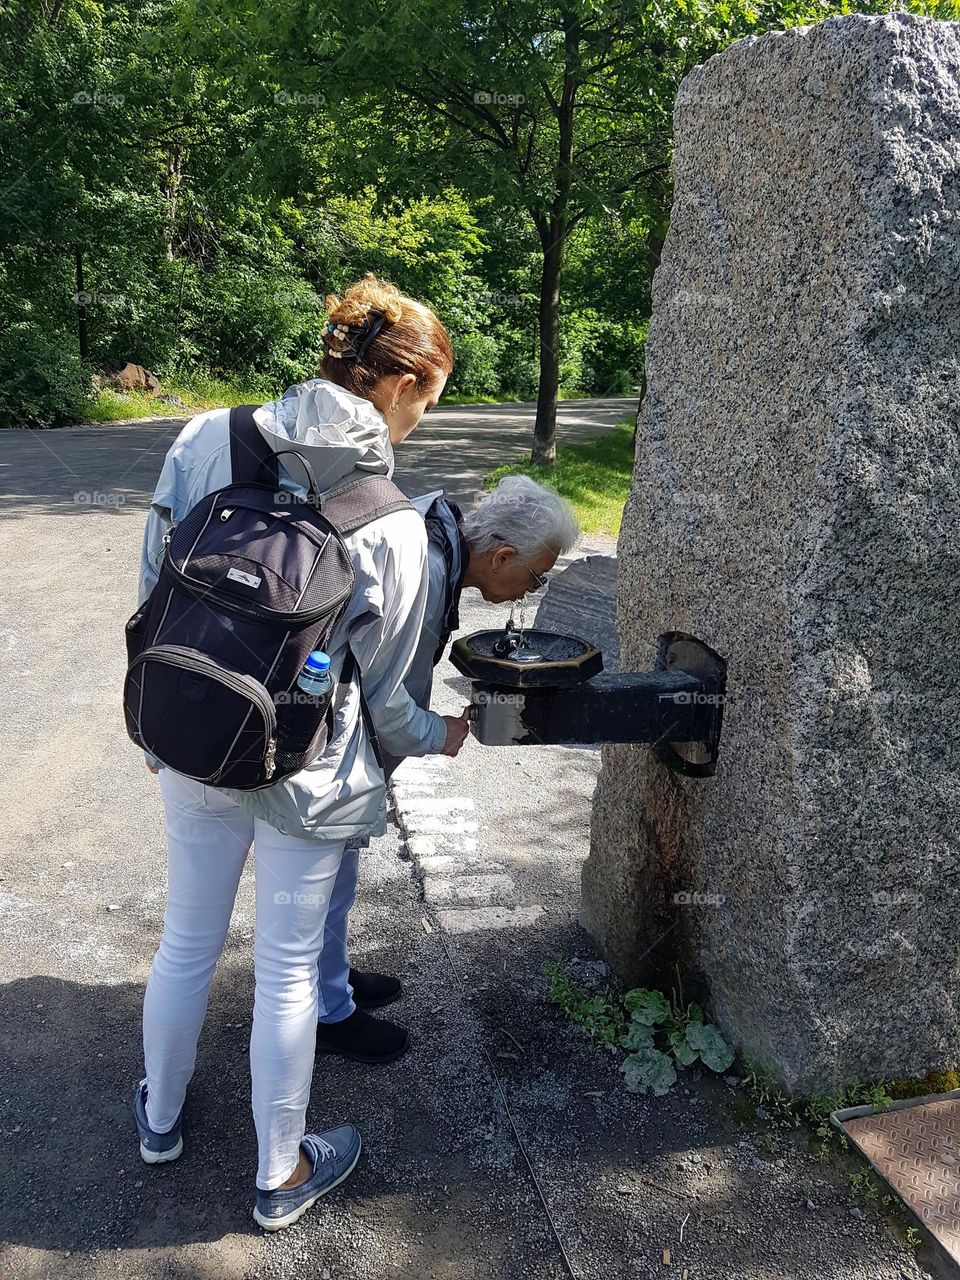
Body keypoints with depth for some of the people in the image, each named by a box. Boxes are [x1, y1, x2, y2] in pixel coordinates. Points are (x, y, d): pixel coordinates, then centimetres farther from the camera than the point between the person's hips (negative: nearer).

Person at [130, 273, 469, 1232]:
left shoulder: (207, 440, -9)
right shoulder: (393, 527, -19)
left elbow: (153, 593, -1)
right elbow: (382, 691, -10)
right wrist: (438, 738, 12)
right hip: (305, 776, -4)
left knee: (187, 942, 25)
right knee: (287, 970, 15)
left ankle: (160, 1117, 50)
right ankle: (280, 1177, 37)